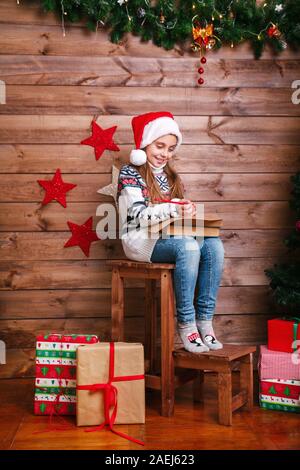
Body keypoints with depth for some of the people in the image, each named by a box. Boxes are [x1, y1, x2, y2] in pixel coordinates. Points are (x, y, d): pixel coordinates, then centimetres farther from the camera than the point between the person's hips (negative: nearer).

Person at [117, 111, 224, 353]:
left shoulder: (170, 176, 19)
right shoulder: (130, 173, -2)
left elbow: (178, 210, 16)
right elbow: (138, 214, -15)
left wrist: (188, 209, -8)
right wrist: (173, 209, -29)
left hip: (170, 237, 6)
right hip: (142, 240, -6)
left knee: (214, 245, -21)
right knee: (188, 247, -34)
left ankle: (205, 320, -21)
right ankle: (186, 323, -26)